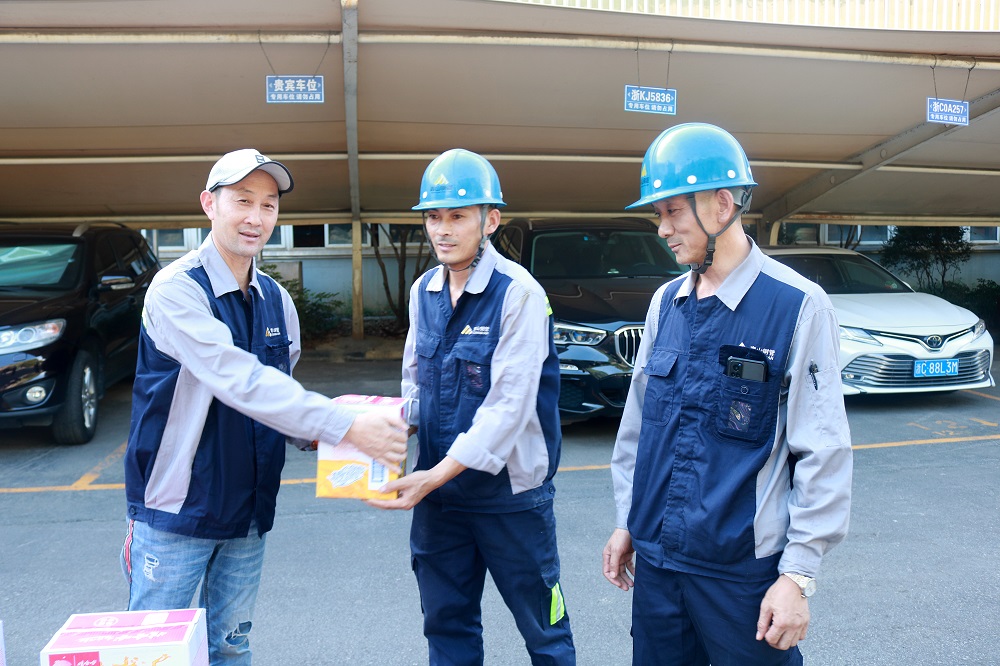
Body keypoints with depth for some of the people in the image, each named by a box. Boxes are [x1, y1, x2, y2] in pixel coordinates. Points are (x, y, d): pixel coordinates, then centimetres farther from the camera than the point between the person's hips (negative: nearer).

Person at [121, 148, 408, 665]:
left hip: (247, 509, 6)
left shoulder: (276, 299, 5)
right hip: (176, 510, -5)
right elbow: (240, 381, -29)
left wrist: (314, 435, -8)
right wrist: (347, 426, -33)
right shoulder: (176, 288, -16)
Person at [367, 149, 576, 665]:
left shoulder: (518, 293, -15)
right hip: (437, 490, 6)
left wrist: (436, 475, -26)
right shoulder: (424, 291, 6)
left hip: (509, 491, -5)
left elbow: (510, 405, -21)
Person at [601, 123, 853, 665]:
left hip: (744, 568, -5)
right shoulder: (666, 302, 5)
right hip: (655, 560, 5)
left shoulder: (797, 306, -12)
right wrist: (626, 520, 14)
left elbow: (823, 453, -12)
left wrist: (799, 574, -12)